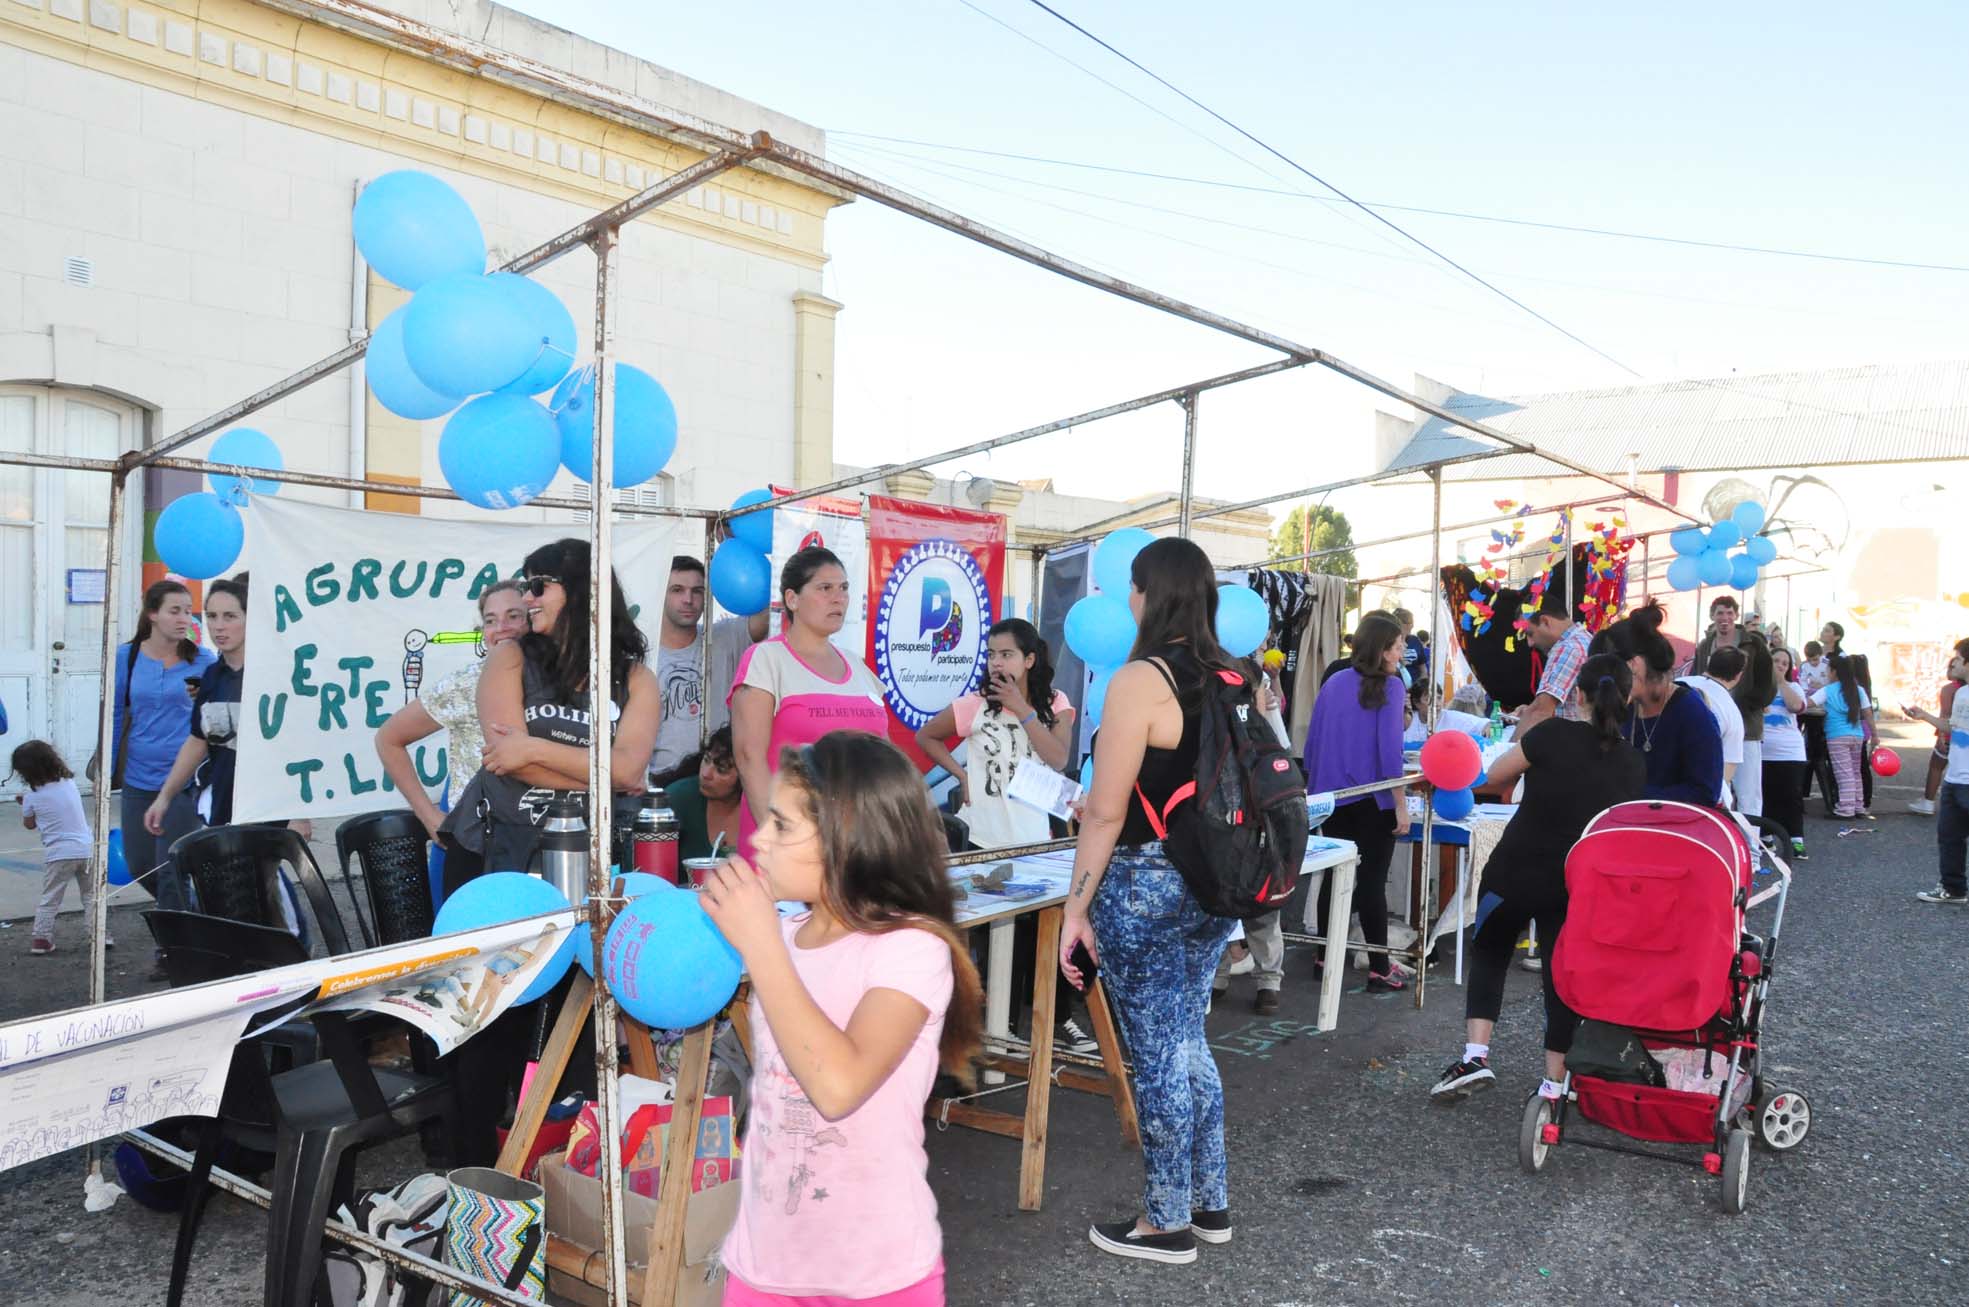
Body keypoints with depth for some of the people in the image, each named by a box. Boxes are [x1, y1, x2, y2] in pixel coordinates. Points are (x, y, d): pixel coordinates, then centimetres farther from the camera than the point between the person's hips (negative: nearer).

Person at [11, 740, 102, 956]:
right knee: (91, 894, 14)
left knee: (49, 900, 8)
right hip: (86, 849, 3)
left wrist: (25, 804, 22)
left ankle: (41, 938, 8)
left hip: (58, 854, -3)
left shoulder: (33, 796, -6)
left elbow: (29, 824, 9)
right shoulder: (70, 783, 4)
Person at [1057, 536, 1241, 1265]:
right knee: (1186, 1041, 20)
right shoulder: (1233, 680, 6)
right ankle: (1210, 1202, 31)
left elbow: (1107, 811, -16)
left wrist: (1076, 906, -10)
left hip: (1146, 884, -7)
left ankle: (1167, 1224, 19)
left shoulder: (1139, 680, -16)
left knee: (1157, 1053, 5)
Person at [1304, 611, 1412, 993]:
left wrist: (1313, 788, 19)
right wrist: (1401, 803, -13)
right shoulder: (1389, 686, -10)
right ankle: (1379, 969, 4)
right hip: (1373, 800, -5)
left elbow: (1312, 742, 10)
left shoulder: (1333, 683, 7)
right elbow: (1389, 748, -17)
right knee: (1372, 882, -1)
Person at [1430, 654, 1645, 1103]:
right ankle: (1554, 1083, 17)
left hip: (1515, 872, -2)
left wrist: (1532, 766, 16)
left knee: (1488, 955, 17)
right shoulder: (1634, 765, -3)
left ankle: (1475, 1056, 3)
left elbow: (1496, 774, -3)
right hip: (1577, 885, 3)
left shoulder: (1553, 735, -15)